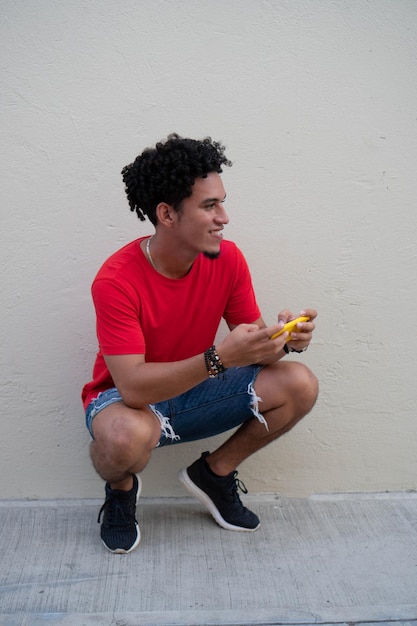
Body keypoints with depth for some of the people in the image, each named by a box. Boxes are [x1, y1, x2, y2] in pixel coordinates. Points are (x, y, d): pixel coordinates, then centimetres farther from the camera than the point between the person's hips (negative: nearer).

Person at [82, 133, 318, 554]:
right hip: (128, 400, -4)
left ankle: (214, 472, 8)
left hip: (195, 392, 5)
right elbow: (134, 387, -33)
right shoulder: (116, 281, -27)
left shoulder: (227, 259, -12)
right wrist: (220, 357, -44)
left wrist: (283, 340, -29)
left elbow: (252, 339, -5)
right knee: (127, 435, -41)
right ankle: (121, 488, 1)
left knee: (299, 384, -15)